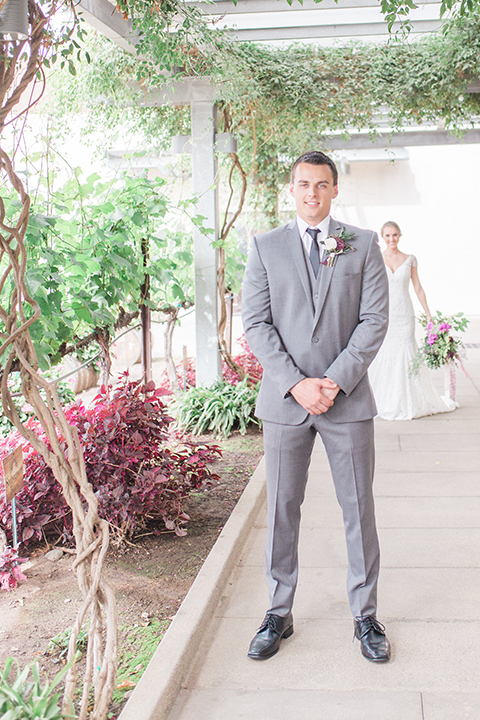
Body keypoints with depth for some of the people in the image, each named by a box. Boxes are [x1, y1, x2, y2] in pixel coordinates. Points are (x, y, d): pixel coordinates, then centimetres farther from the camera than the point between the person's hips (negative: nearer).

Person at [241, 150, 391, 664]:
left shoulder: (363, 245, 6)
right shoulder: (266, 247, 6)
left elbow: (375, 320, -1)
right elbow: (255, 323, -1)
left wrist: (335, 381, -12)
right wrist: (296, 384, -12)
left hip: (348, 397, 0)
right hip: (284, 399, 0)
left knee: (359, 510, 7)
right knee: (281, 510, 7)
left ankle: (365, 615, 22)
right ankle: (279, 614, 21)